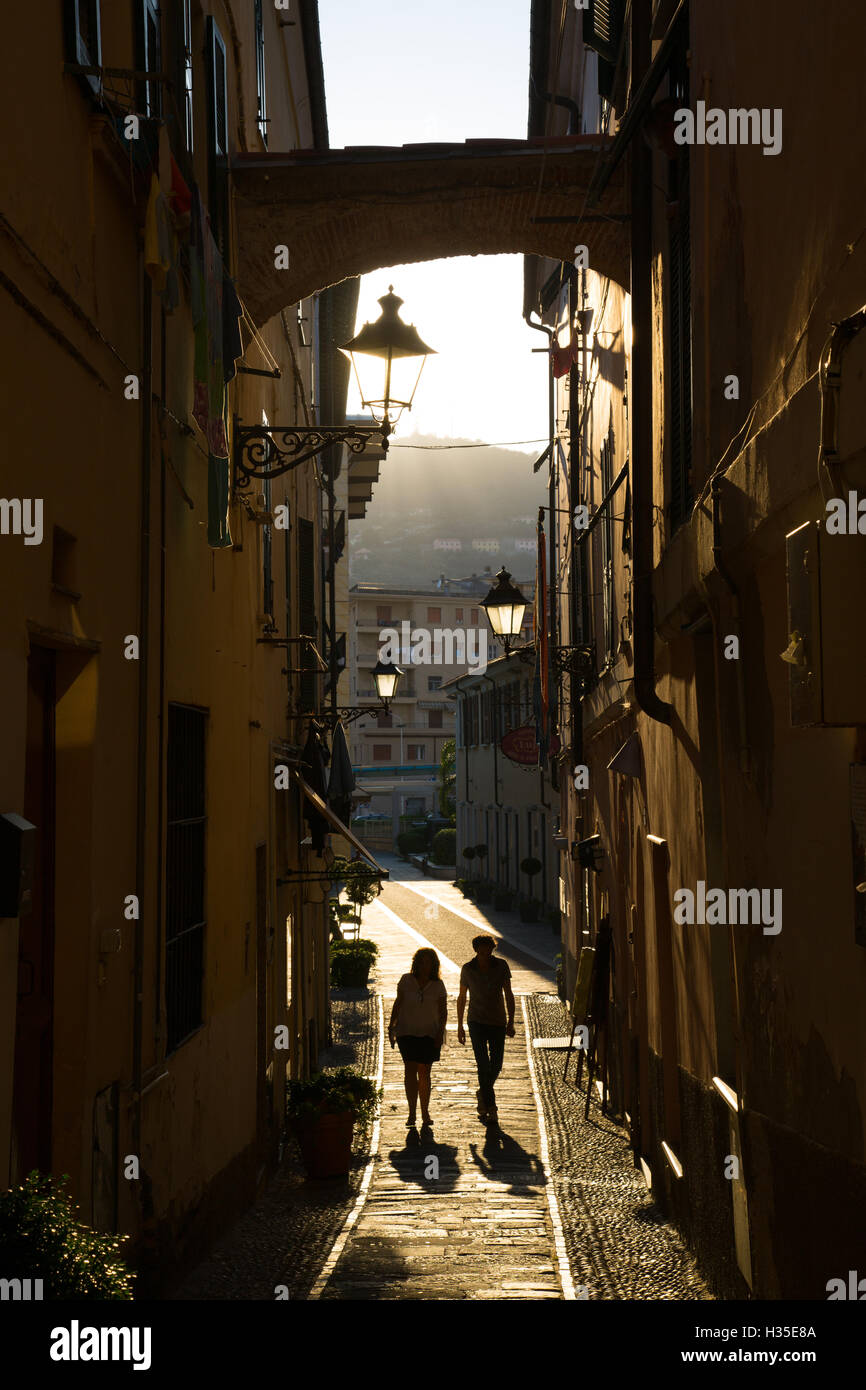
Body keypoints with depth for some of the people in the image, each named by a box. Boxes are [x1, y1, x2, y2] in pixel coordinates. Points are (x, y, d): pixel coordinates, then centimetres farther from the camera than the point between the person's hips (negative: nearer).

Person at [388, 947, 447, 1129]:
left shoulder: (438, 986, -2)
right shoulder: (406, 980, -2)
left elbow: (443, 1011, 3)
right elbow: (398, 1003, 8)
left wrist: (440, 1032, -8)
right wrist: (391, 1027, 7)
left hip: (429, 1034, 0)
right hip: (407, 1032, 0)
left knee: (424, 1073, 6)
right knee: (410, 1069, -11)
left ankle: (425, 1113, 18)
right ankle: (412, 1113, -11)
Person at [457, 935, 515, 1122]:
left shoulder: (501, 966, -4)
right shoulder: (468, 969, -6)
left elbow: (508, 995, 1)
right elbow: (462, 998, 4)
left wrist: (511, 1022, -5)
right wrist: (460, 1027, 5)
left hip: (498, 1022, 2)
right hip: (477, 1022, -2)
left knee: (496, 1065, 5)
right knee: (483, 1064, -13)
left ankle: (483, 1094, 33)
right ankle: (490, 1105, -6)